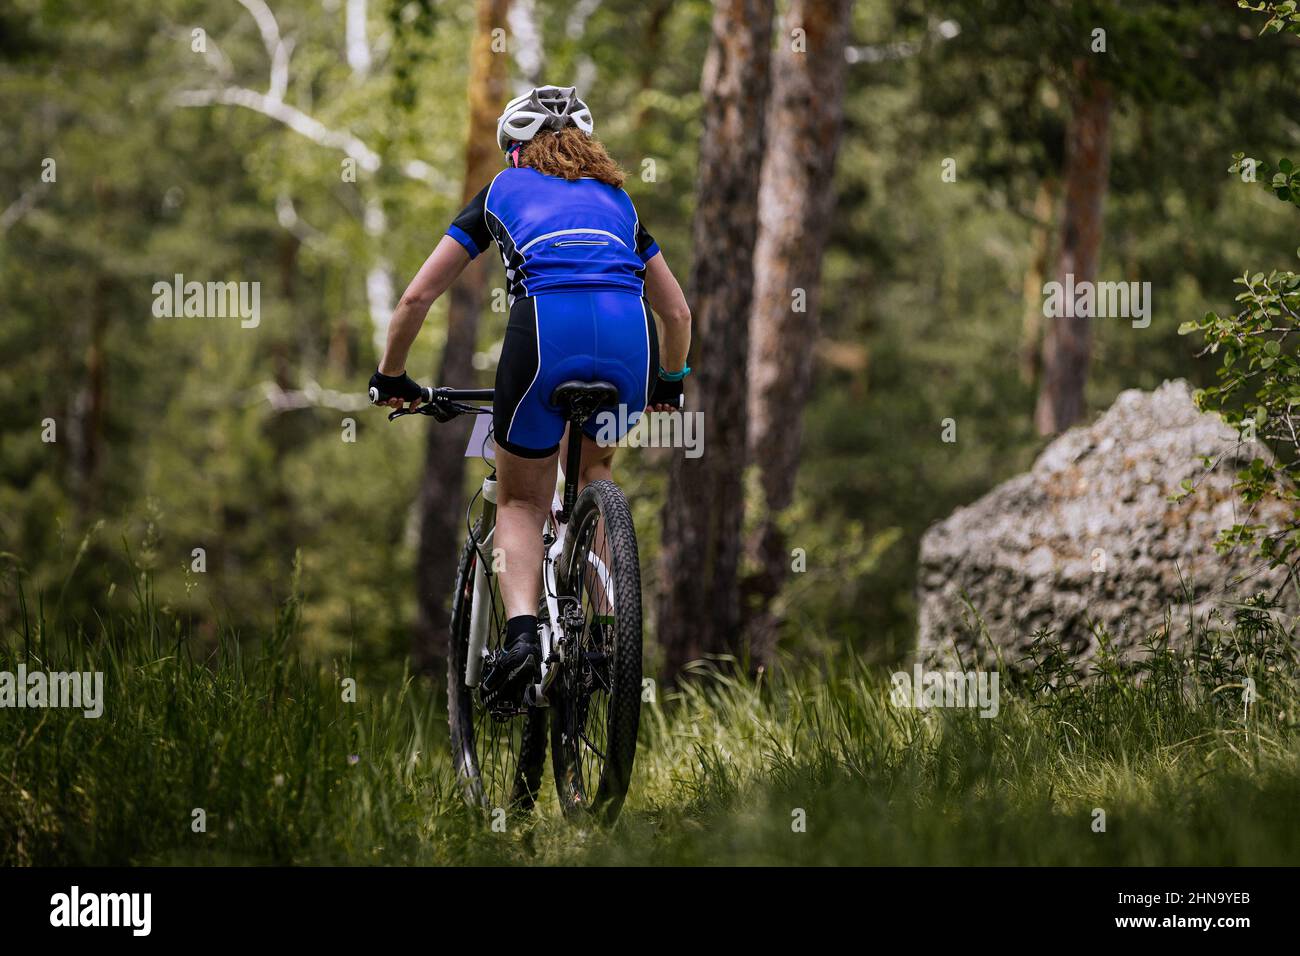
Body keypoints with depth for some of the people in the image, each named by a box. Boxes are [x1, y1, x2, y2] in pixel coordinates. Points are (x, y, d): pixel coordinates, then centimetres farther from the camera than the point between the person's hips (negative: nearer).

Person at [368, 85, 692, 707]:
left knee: (520, 503, 18)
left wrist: (391, 377, 37)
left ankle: (521, 634, -9)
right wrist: (671, 383, 53)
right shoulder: (615, 197, 33)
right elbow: (678, 312, 35)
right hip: (629, 341, 2)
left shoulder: (503, 191, 27)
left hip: (544, 330, -2)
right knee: (592, 471, 33)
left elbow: (417, 296, 23)